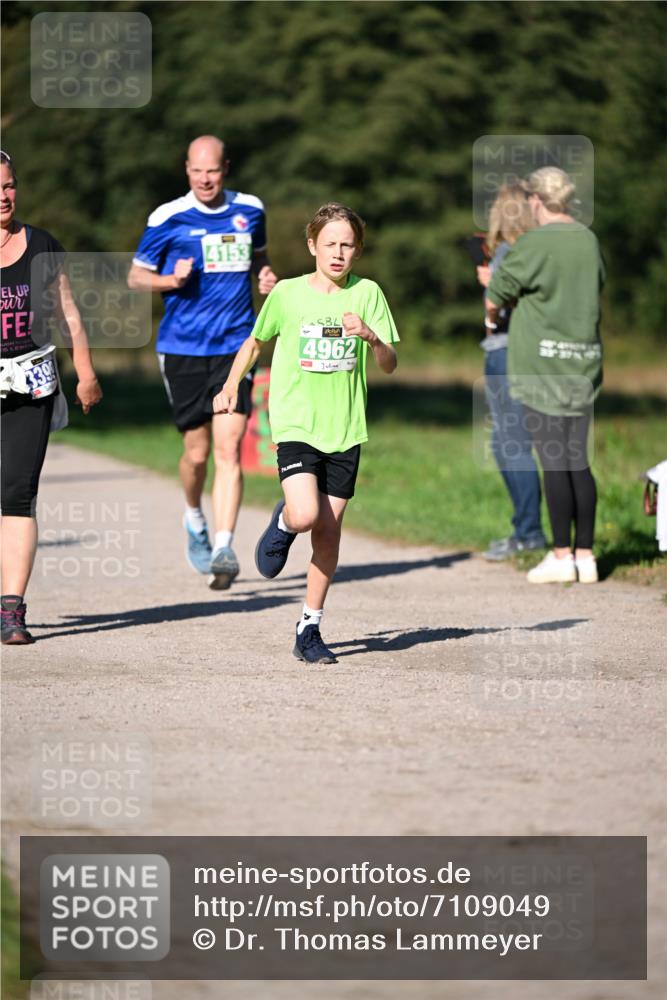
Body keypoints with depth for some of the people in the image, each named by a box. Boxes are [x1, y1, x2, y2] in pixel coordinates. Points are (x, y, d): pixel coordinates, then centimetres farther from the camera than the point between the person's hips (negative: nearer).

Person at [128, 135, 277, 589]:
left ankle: (224, 549, -15)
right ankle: (195, 520, 37)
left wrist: (266, 275, 2)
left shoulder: (250, 210, 6)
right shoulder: (168, 218, -3)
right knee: (197, 453, 6)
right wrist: (171, 280, -16)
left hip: (235, 347, 1)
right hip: (183, 348, -1)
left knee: (229, 449, -12)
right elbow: (136, 275, 4)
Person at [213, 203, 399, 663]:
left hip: (345, 430, 2)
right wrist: (230, 388, 16)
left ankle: (309, 629, 14)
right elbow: (256, 341, 17)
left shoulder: (367, 294, 0)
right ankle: (283, 523, 16)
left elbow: (390, 365, -3)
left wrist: (371, 336, -22)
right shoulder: (287, 293, -1)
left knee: (329, 528, 3)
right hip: (296, 423, -2)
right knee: (305, 516, -22)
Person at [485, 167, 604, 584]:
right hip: (584, 360, 6)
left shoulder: (532, 244, -12)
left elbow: (494, 300, -7)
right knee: (578, 461, 9)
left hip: (542, 360, -6)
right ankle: (585, 555, 9)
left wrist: (494, 315, 18)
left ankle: (562, 555, -2)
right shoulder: (589, 241, 7)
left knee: (554, 461, -3)